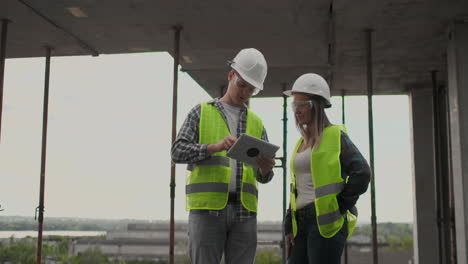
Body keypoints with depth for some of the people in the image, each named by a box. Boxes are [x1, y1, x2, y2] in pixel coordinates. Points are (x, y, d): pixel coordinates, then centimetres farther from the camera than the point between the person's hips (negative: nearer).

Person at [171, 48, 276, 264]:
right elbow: (178, 152, -5)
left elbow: (262, 177, 13)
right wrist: (215, 147, -21)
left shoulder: (256, 124, 17)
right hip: (207, 208, -3)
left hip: (244, 211, 3)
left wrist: (266, 168, -13)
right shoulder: (201, 112, 8)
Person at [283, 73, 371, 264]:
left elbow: (362, 173, -15)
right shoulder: (301, 143, 19)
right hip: (301, 221, 7)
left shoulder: (335, 136, -3)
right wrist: (289, 227, 13)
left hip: (326, 222, -7)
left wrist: (340, 207, -12)